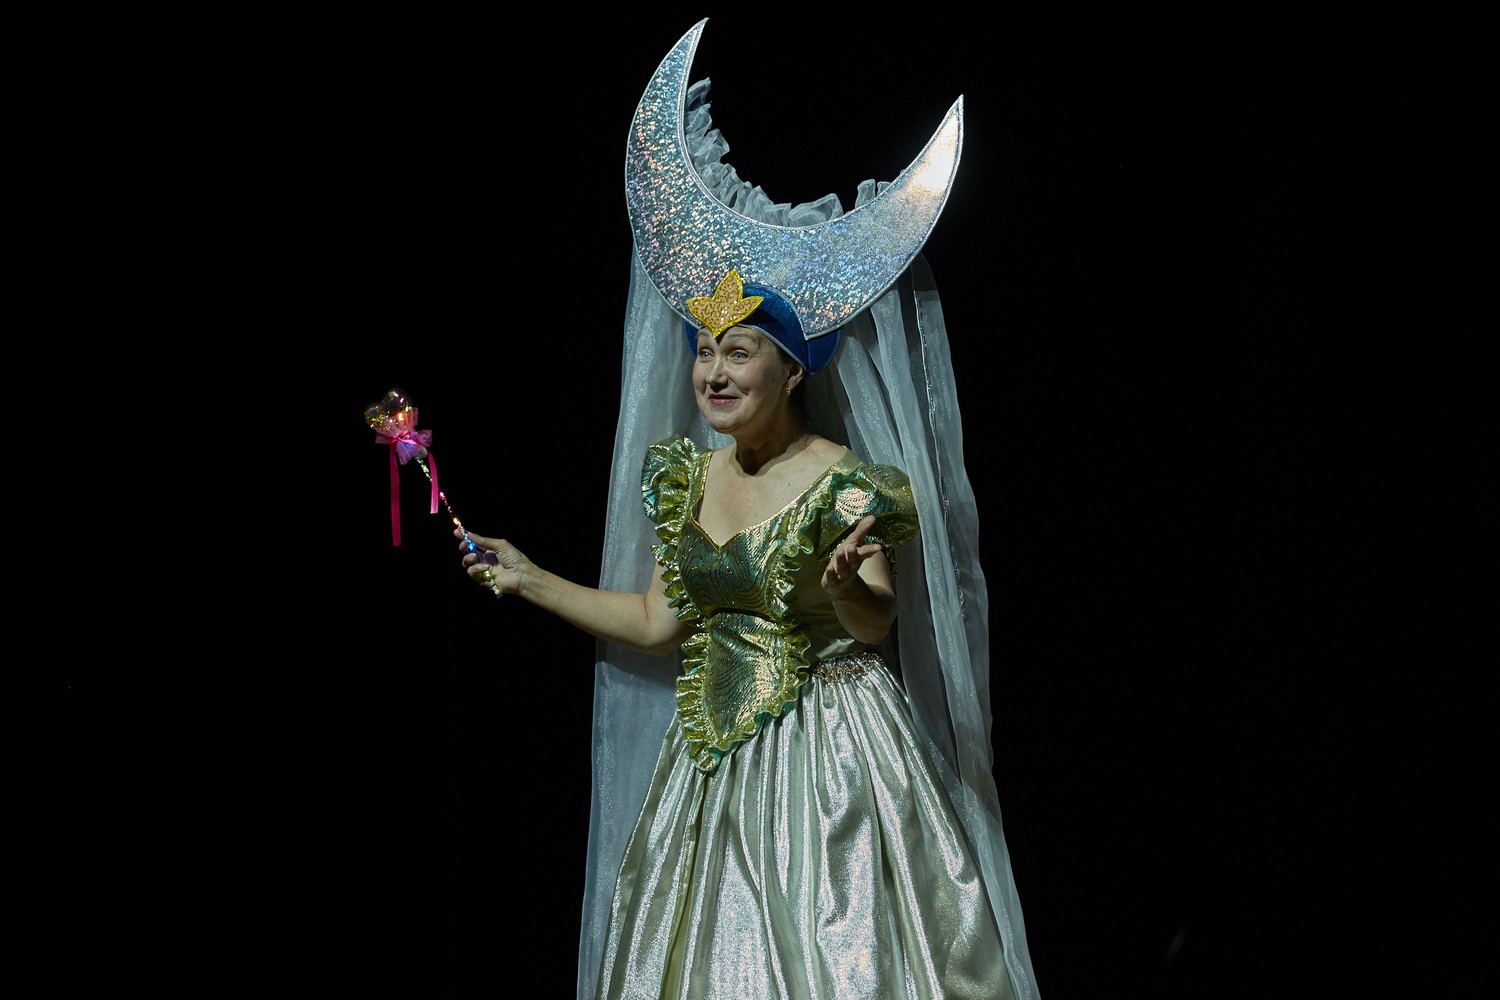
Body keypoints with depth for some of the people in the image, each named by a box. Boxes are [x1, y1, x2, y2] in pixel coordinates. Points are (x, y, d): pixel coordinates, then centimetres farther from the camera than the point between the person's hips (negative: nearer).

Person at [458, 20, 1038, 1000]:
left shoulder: (844, 483, -10)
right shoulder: (686, 478, 9)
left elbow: (881, 623, -14)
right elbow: (657, 621, 14)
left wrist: (849, 588, -36)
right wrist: (530, 579, 15)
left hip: (826, 760, -6)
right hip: (713, 767, 6)